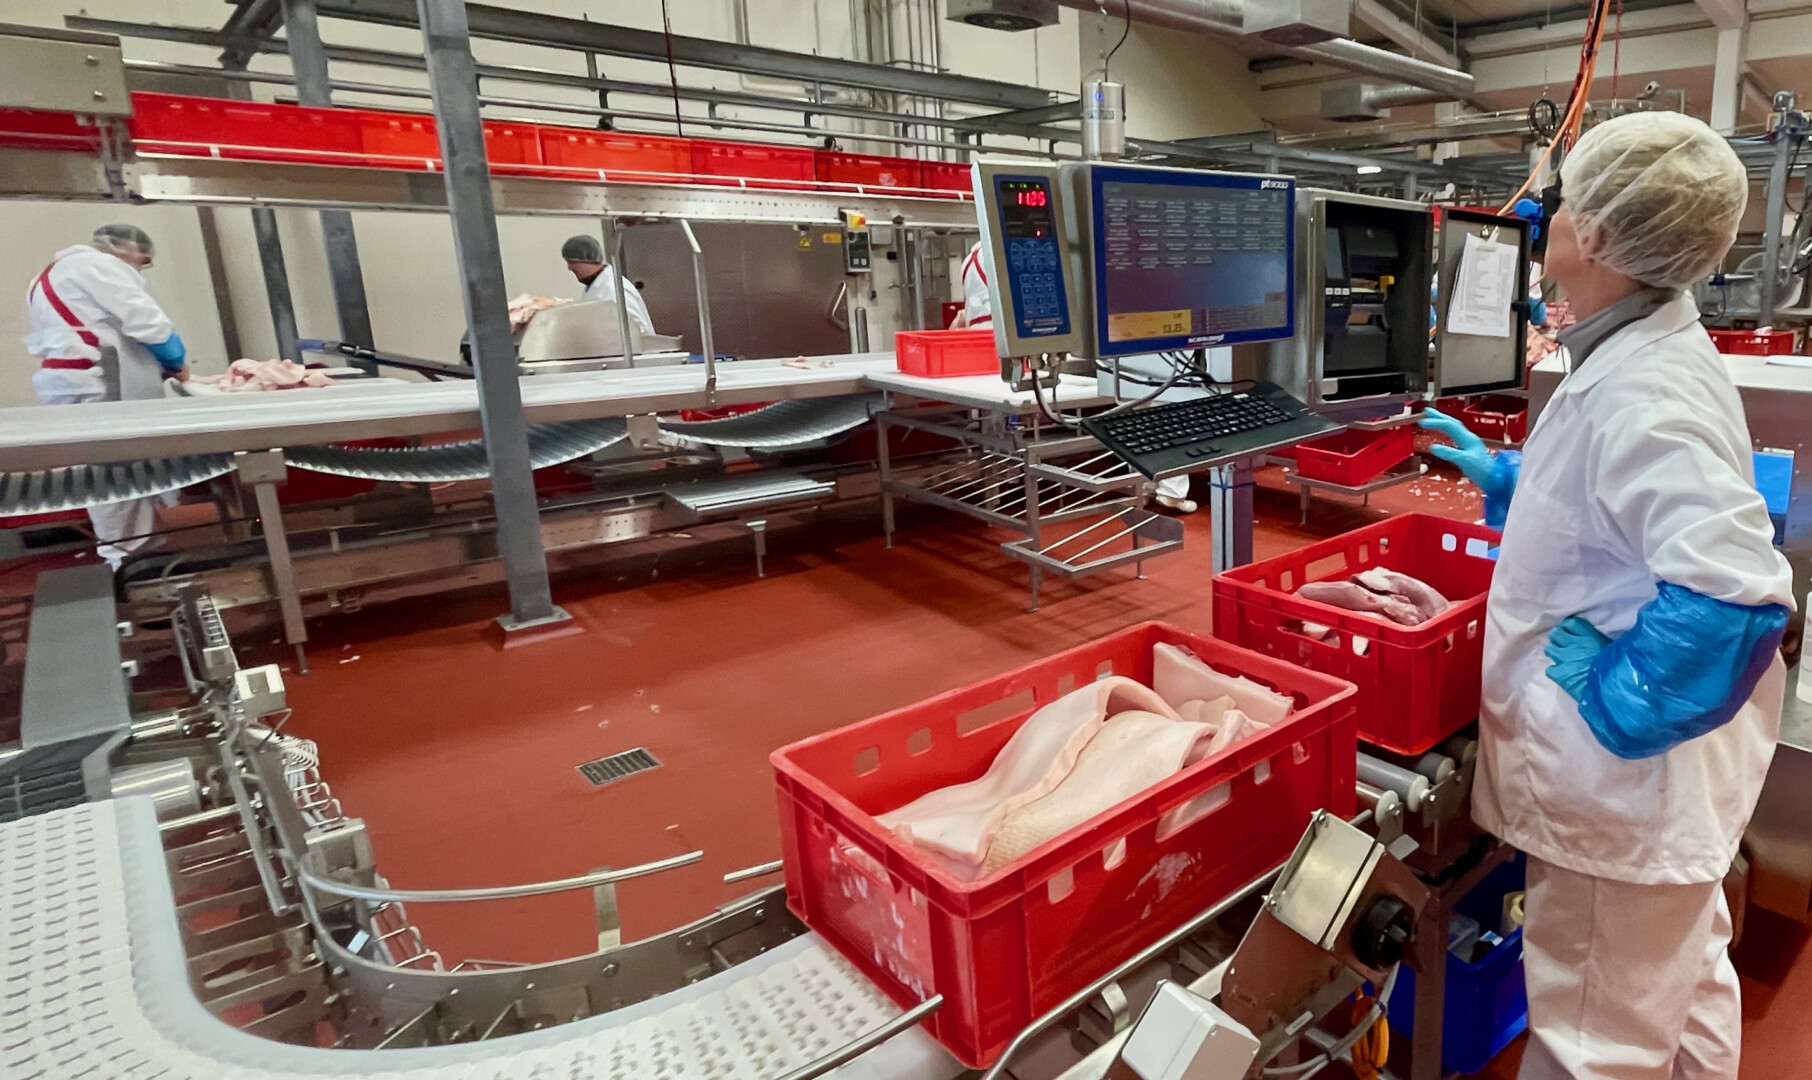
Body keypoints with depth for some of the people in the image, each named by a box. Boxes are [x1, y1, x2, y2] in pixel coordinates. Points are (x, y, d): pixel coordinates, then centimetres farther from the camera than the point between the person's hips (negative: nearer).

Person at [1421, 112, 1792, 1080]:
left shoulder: (1640, 397, -27)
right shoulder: (1647, 356, 5)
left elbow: (1734, 592, -36)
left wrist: (1614, 702, -24)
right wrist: (1501, 475, 20)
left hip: (1628, 784, -10)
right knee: (1687, 983, 29)